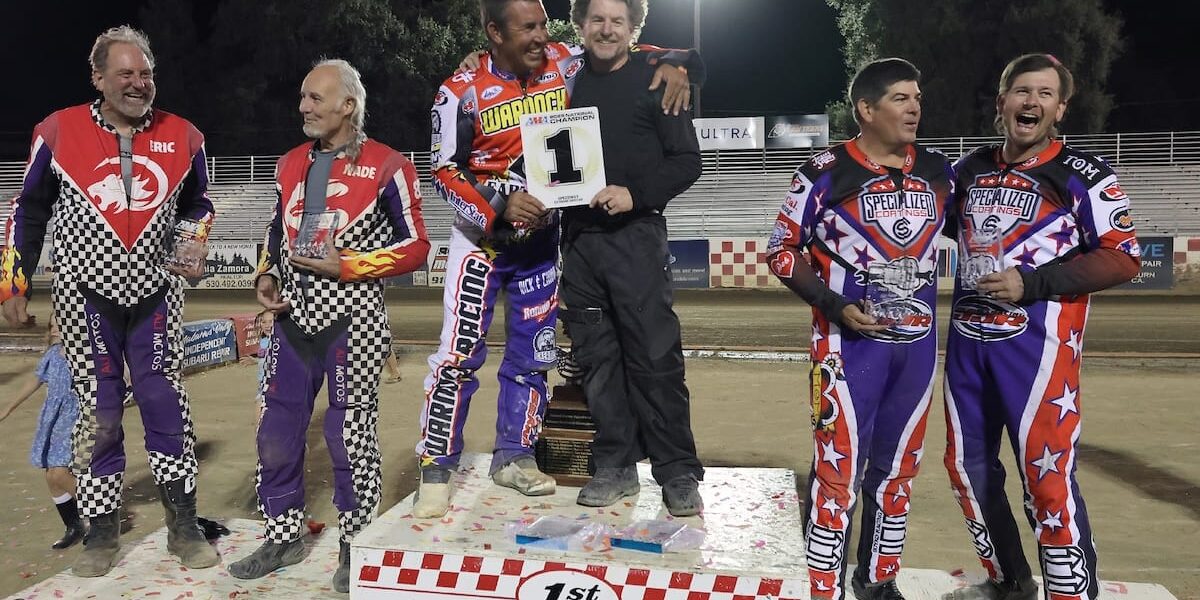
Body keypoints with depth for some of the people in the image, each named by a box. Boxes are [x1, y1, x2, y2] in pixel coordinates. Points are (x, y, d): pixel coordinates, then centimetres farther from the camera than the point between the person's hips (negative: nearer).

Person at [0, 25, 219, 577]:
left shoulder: (183, 137, 1)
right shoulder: (58, 133, -3)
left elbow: (198, 205, 17)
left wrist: (195, 247, -1)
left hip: (155, 294, 1)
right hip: (85, 297, -1)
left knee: (166, 405, 2)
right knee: (97, 413, 5)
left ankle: (183, 526, 13)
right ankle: (101, 532, 18)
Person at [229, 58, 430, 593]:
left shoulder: (386, 167, -8)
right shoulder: (291, 165, 12)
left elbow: (415, 245, -8)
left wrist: (345, 266, -16)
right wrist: (267, 276, 3)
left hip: (351, 322, -6)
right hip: (293, 318, 6)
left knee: (349, 433, 2)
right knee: (277, 430, 11)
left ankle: (355, 545, 19)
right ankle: (284, 536, 28)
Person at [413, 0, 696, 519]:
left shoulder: (565, 65, -5)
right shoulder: (462, 92, -13)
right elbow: (446, 172, -11)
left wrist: (670, 64, -14)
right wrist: (499, 207, -25)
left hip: (540, 238, 4)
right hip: (481, 237, -4)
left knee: (532, 354, 11)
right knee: (459, 353, -7)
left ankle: (513, 457, 26)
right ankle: (436, 469, 5)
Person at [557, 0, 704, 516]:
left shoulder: (655, 80, 2)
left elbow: (687, 160, -3)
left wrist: (636, 194, -16)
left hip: (635, 235, -4)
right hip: (578, 236, 5)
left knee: (655, 355, -6)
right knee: (596, 355, 6)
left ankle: (678, 472, 3)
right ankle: (615, 465, 15)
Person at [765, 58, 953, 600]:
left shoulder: (938, 172, 7)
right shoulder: (826, 173, -9)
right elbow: (782, 251, -6)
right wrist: (835, 306, -16)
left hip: (918, 342, 6)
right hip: (850, 341, -5)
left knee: (897, 465, 15)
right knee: (839, 465, -3)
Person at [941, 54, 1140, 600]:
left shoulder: (1082, 175, -5)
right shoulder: (969, 170, 12)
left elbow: (1123, 258, -10)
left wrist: (1032, 283, -17)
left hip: (1037, 344, -6)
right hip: (967, 340, 6)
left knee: (1047, 479, -10)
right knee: (968, 466, 13)